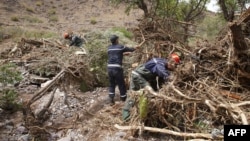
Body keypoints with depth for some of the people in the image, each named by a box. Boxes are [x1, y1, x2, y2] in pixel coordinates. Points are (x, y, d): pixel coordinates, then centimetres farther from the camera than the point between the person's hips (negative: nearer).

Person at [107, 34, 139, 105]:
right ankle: (124, 99, 21)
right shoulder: (121, 47, 0)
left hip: (110, 68, 5)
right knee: (121, 85, 9)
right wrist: (135, 47, 36)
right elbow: (130, 49, 15)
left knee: (111, 84, 17)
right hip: (117, 68, -4)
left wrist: (123, 53, 39)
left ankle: (111, 99, 11)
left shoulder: (109, 48, 12)